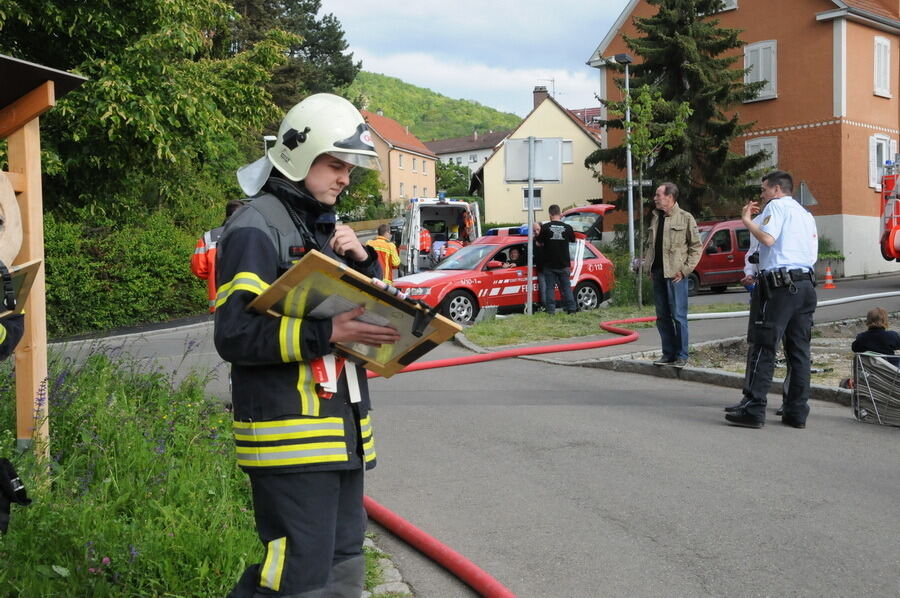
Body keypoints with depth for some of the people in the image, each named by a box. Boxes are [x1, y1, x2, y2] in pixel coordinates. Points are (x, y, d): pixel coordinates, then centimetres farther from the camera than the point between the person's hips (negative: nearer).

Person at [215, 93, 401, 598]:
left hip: (344, 433, 9)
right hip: (291, 437, -9)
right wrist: (326, 333, -27)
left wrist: (363, 261, 1)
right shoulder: (257, 228, -9)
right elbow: (234, 335, -19)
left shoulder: (326, 226, 19)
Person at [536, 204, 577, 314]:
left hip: (549, 264, -2)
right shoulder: (567, 227, -4)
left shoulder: (545, 227, -10)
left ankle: (551, 310, 0)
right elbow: (573, 240, 12)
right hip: (563, 264, 2)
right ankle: (571, 308, 9)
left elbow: (538, 243, -2)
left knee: (550, 287, 4)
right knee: (566, 286, 10)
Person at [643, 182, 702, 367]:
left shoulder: (685, 218, -3)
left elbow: (696, 246, -4)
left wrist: (685, 270, -11)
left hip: (675, 275, -6)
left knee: (678, 316, -3)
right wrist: (649, 267, 11)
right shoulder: (656, 218, 15)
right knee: (662, 317, 9)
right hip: (657, 274, 6)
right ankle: (668, 354, 17)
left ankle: (681, 355, 4)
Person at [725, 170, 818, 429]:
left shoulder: (776, 206, -1)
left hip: (778, 284, -8)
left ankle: (753, 410, -7)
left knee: (762, 349, -6)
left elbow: (768, 238, -18)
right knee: (799, 350, 8)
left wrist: (747, 221, -4)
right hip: (806, 284, 8)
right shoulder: (807, 215, 23)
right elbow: (812, 255, 20)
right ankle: (797, 411, 10)